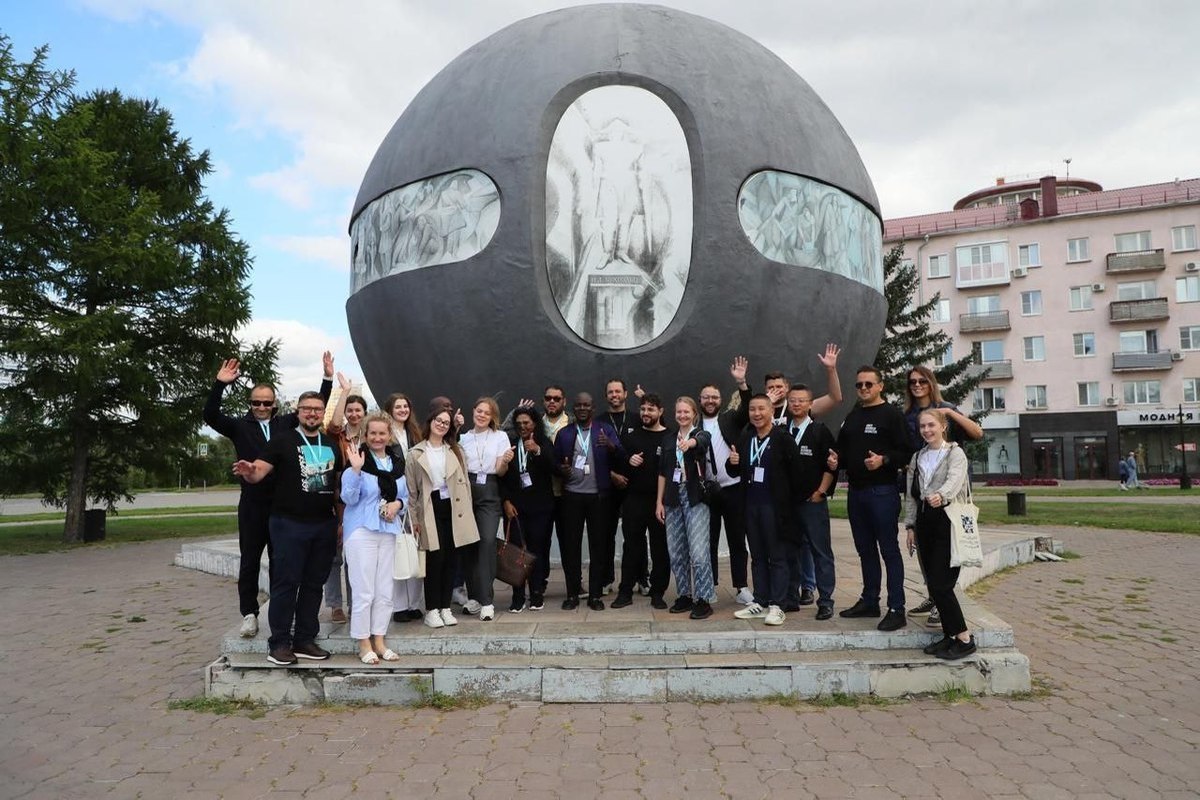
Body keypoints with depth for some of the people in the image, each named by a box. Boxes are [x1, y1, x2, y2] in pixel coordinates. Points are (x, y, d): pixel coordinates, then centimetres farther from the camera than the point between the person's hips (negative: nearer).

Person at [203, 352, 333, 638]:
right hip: (252, 505, -1)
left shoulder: (286, 423, 7)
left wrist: (328, 378, 1)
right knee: (249, 561, 6)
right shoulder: (240, 426, 3)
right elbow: (210, 415, -11)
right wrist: (220, 384, -22)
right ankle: (249, 614, 15)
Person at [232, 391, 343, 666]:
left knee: (313, 584, 10)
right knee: (286, 583, -1)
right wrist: (249, 472, -35)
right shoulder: (283, 441, -2)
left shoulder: (331, 446, 13)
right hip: (289, 524, -5)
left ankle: (305, 640, 19)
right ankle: (279, 643, 9)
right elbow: (258, 472, -12)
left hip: (325, 525, 5)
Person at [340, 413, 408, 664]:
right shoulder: (357, 460, -9)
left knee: (384, 591, 11)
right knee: (363, 591, 0)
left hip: (388, 531, 6)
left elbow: (404, 495, 16)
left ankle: (379, 641, 22)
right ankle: (364, 644, 12)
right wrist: (355, 470, -27)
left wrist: (397, 504, -6)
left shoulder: (397, 464, 8)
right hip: (361, 530, -6)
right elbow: (349, 498, -14)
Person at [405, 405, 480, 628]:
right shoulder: (415, 453, 2)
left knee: (451, 559, 6)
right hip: (430, 511, -3)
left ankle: (445, 607, 17)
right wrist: (414, 519, -1)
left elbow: (464, 482, 10)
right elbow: (411, 489, 2)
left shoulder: (456, 451, 11)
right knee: (435, 559, -4)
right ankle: (432, 609, 9)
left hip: (454, 510, 3)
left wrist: (467, 510, 4)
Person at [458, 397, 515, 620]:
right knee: (468, 543, 2)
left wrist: (505, 461, -19)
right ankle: (473, 596, 17)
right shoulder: (464, 438, 13)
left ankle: (486, 601, -11)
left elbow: (500, 472, 2)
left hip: (489, 493, -2)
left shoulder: (500, 437, 6)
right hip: (466, 491, 3)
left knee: (487, 541, -14)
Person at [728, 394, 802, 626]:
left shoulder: (783, 437, -8)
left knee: (777, 557, 2)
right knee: (757, 556, 13)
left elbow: (795, 470, -8)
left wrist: (788, 498, -6)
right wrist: (733, 464, -5)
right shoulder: (745, 439, 10)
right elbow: (736, 472, 17)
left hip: (775, 505, -6)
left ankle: (777, 606, 8)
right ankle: (760, 602, 21)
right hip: (751, 504, 6)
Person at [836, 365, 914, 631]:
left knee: (889, 550, -3)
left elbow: (906, 452, -11)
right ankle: (869, 601, 24)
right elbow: (842, 450, 24)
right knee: (865, 549, 14)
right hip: (855, 491, 7)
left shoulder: (892, 414, -4)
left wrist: (884, 460, -26)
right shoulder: (851, 417, 17)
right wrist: (837, 459, 3)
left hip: (882, 491, -7)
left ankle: (897, 609, 1)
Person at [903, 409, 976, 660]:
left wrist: (941, 495, -42)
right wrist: (910, 525, 11)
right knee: (934, 584, 6)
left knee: (940, 584, -10)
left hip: (949, 519, -6)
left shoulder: (955, 453, -1)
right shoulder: (917, 458, 16)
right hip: (925, 521, 6)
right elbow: (910, 495, 17)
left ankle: (964, 638, 3)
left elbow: (955, 479, -22)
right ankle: (950, 635, 18)